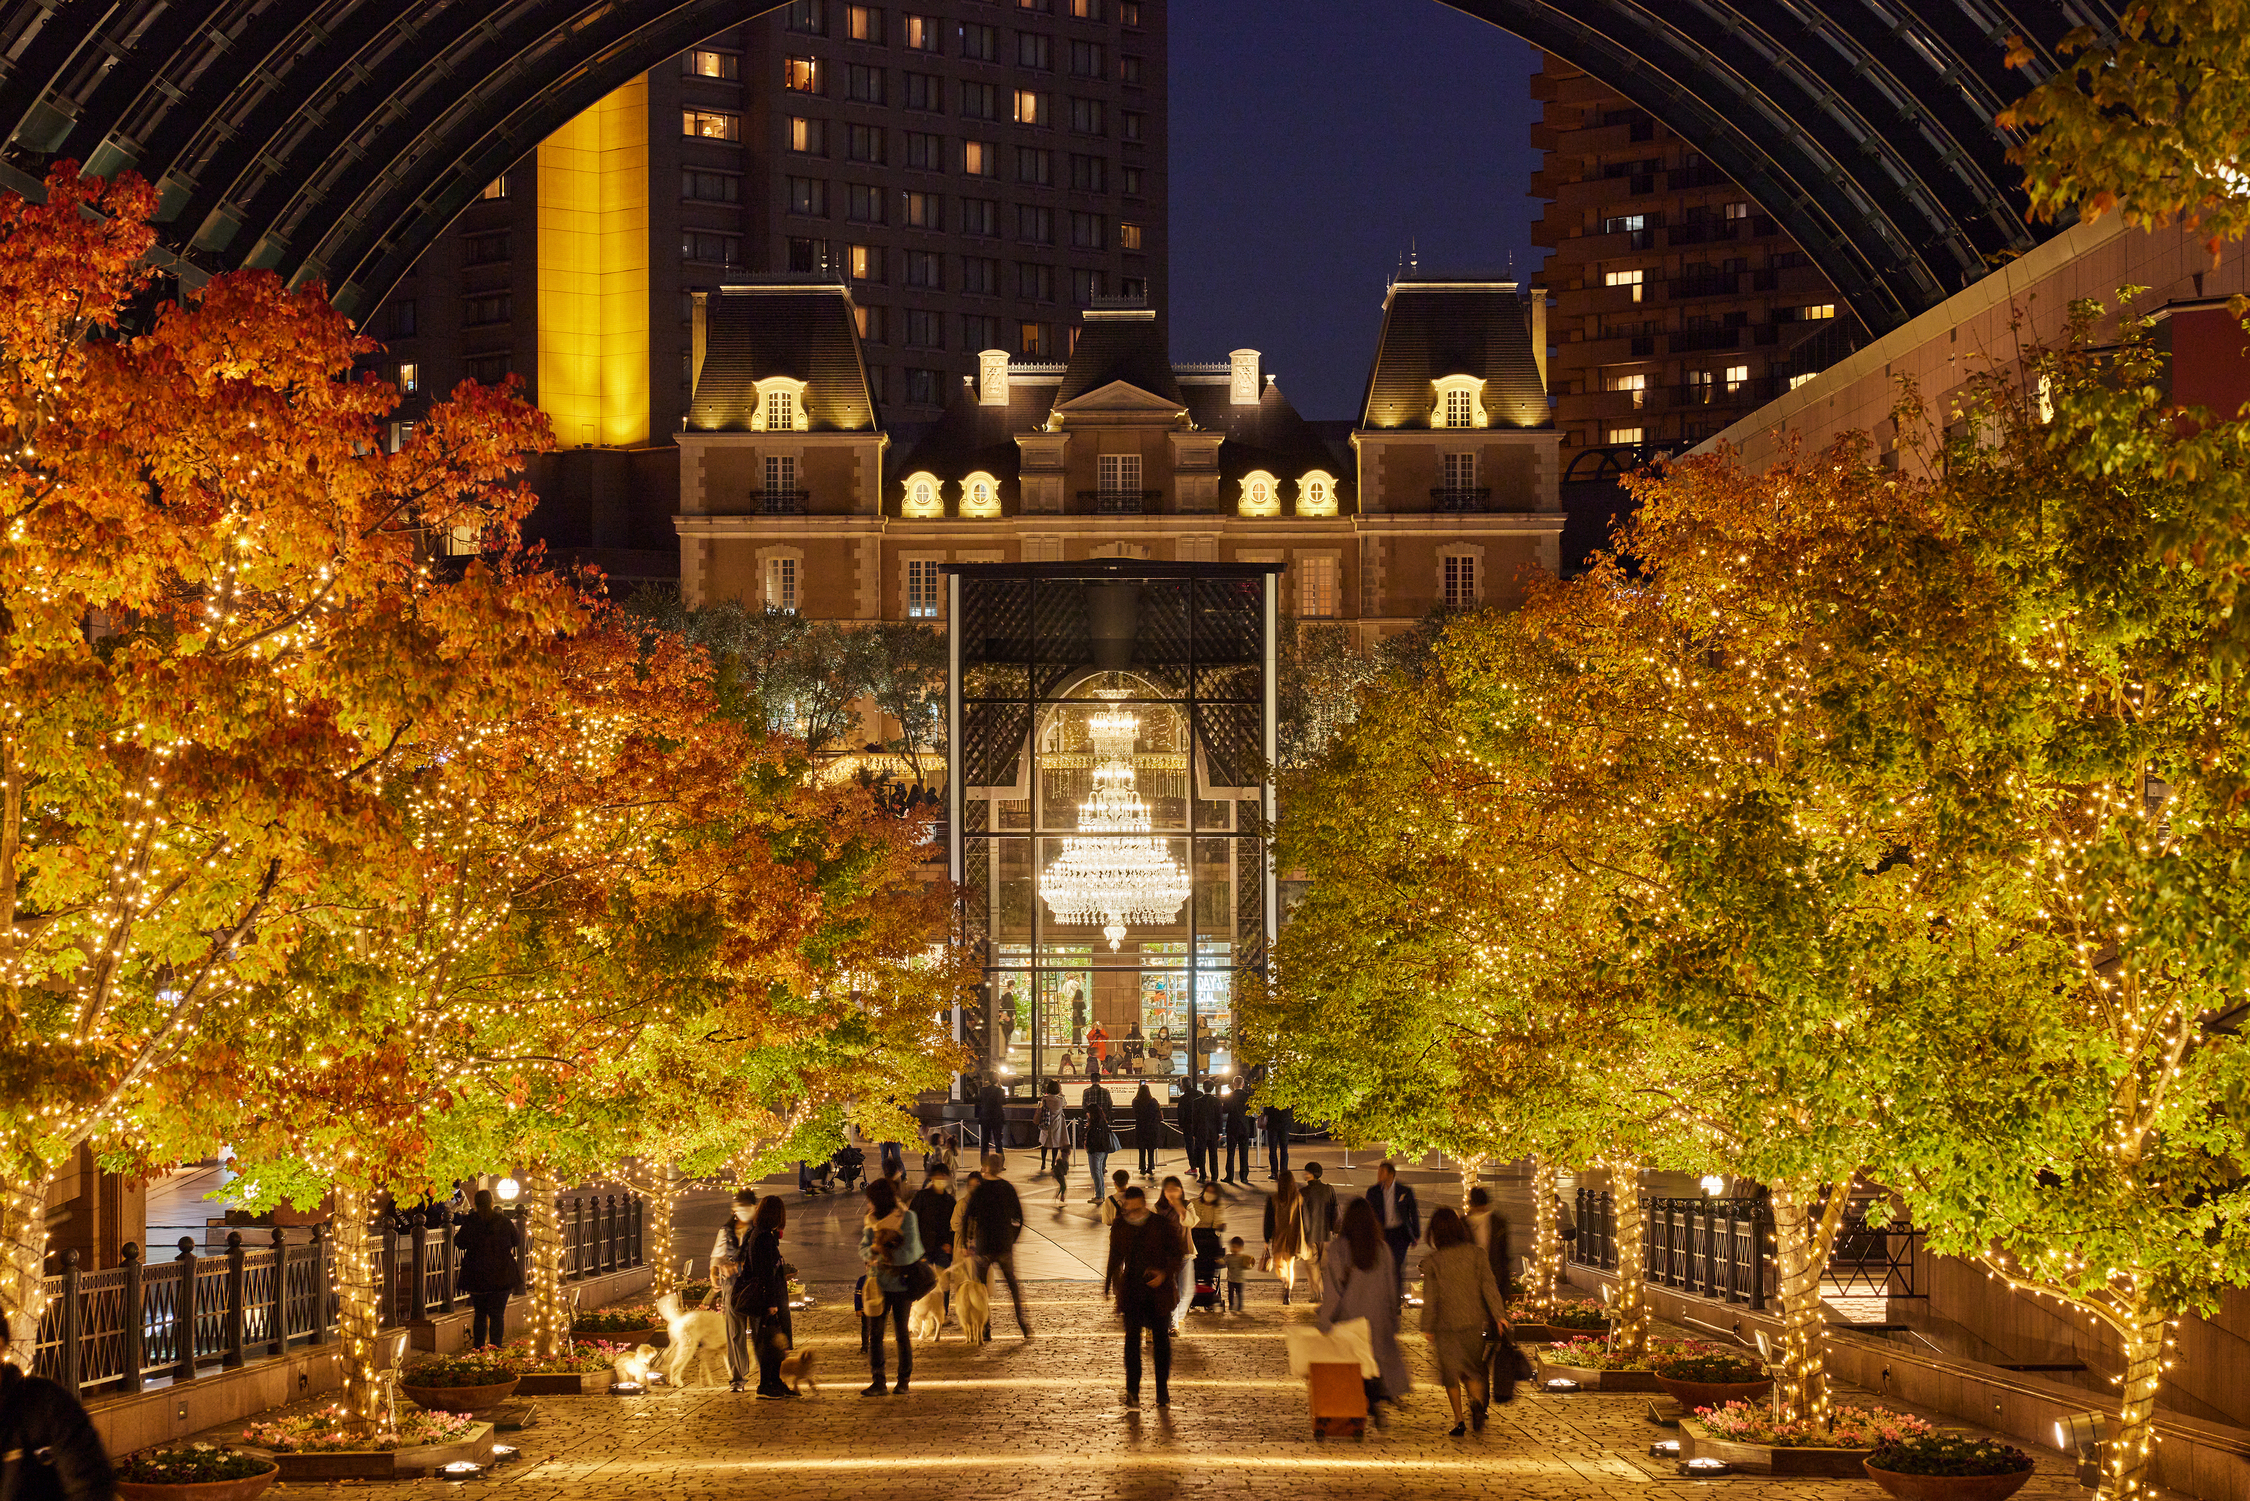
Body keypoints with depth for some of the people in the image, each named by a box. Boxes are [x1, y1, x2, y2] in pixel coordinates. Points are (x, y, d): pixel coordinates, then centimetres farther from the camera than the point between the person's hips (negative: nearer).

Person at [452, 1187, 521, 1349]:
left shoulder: (469, 1222, -9)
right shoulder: (504, 1222, -7)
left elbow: (459, 1243, 3)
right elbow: (517, 1241, 5)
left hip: (475, 1275, 1)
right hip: (501, 1275, -1)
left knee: (479, 1313, 15)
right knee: (497, 1315, 5)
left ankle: (478, 1348, 17)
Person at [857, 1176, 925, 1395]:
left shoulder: (906, 1219, -9)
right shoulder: (871, 1221, 7)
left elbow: (910, 1254, -16)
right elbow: (863, 1251, 2)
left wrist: (881, 1253, -14)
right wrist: (873, 1251, -20)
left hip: (901, 1284, -4)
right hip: (878, 1284, 4)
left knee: (901, 1333, 3)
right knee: (874, 1332, 0)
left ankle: (904, 1381, 14)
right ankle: (878, 1381, 4)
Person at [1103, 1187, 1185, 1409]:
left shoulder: (1163, 1224, -6)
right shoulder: (1119, 1228, 3)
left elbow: (1178, 1253, -1)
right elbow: (1114, 1260, 14)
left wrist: (1165, 1274, -17)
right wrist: (1108, 1289, 14)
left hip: (1159, 1290, -1)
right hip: (1131, 1291, 1)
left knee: (1161, 1339, 6)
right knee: (1132, 1338, -4)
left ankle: (1163, 1391, 16)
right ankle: (1132, 1392, 0)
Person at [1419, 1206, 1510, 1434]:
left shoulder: (1432, 1260, -10)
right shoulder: (1476, 1253, -4)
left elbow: (1430, 1298, -7)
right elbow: (1488, 1285, -6)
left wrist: (1427, 1328, 0)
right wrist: (1499, 1315, -3)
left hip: (1446, 1323, -2)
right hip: (1473, 1321, 2)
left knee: (1450, 1372, 11)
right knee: (1471, 1368, 16)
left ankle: (1459, 1421, 8)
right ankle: (1477, 1401, -13)